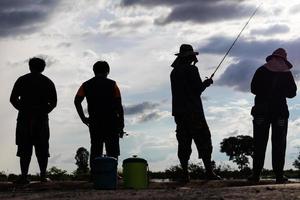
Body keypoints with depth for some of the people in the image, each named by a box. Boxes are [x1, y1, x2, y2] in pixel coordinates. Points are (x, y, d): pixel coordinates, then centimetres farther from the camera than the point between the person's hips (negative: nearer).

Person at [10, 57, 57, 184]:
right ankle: (43, 175, 1)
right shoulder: (48, 82, 10)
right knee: (42, 148, 6)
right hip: (42, 118, 1)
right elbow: (53, 102, 6)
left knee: (24, 148, -1)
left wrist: (22, 109, 13)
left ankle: (24, 176, -8)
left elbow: (13, 99, 3)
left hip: (25, 117, -1)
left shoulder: (22, 80, 7)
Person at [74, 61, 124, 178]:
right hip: (111, 122, -2)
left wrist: (83, 118, 2)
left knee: (95, 150, 8)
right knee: (112, 151, 2)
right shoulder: (112, 84, 2)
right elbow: (119, 106, -3)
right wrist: (121, 125, 0)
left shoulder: (86, 85, 9)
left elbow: (77, 101, -4)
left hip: (94, 123, 2)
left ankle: (94, 175, 4)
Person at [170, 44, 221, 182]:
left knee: (184, 143, 5)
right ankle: (209, 172, -4)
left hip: (179, 112, 6)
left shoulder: (174, 72, 13)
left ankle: (184, 173, 1)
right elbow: (197, 90, -11)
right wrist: (206, 83, 8)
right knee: (203, 141, -1)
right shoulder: (191, 70, -9)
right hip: (194, 112, -6)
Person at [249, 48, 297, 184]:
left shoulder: (261, 71, 2)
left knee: (259, 143, 1)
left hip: (261, 111, 0)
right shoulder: (287, 73, 2)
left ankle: (256, 174, -4)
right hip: (280, 112, 0)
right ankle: (279, 175, -5)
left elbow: (253, 89, 4)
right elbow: (292, 93, 6)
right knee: (279, 144, 2)